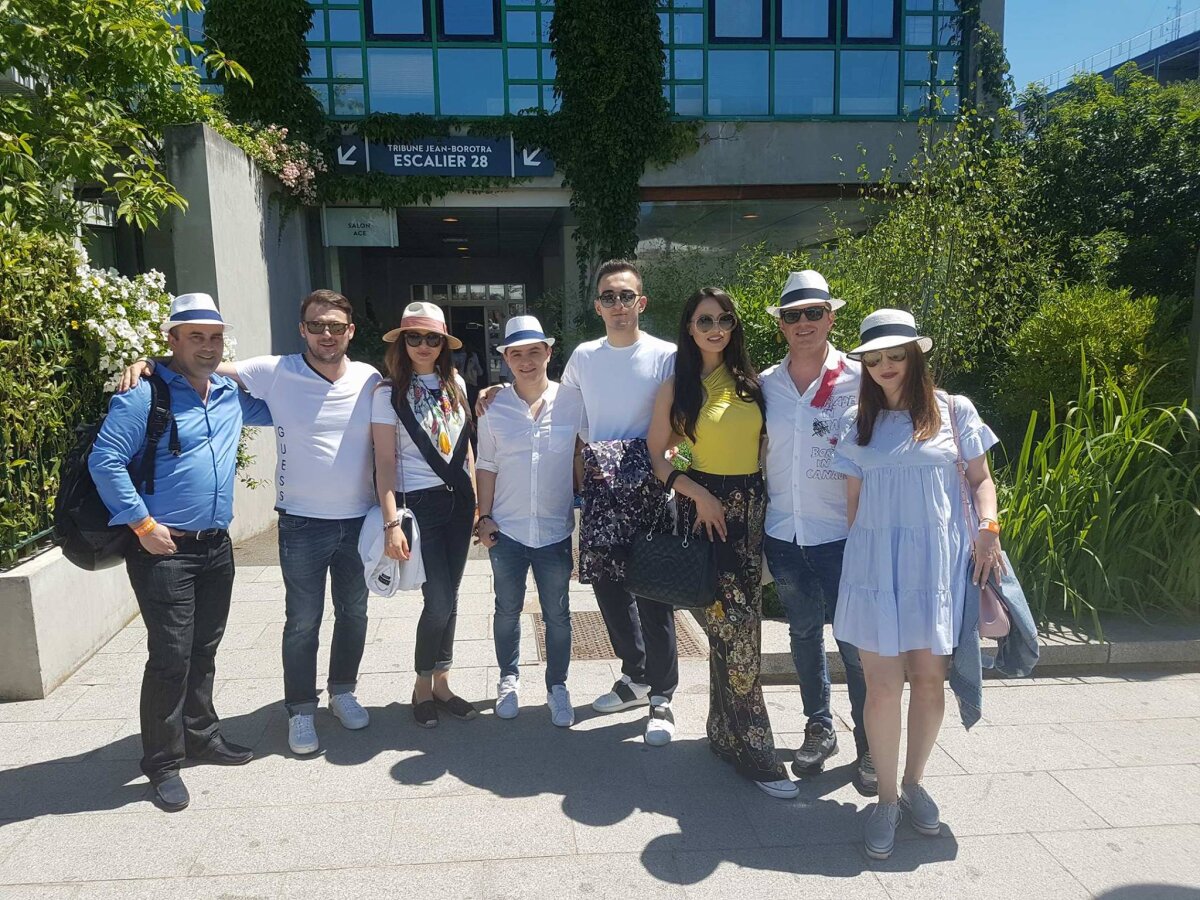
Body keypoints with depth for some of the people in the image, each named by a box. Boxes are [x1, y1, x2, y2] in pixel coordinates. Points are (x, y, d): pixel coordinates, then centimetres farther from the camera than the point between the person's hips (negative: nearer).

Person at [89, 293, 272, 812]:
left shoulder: (232, 395, 9)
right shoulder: (145, 395, -10)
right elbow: (104, 461, -14)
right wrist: (143, 524, -15)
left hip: (217, 546, 6)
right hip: (163, 549, -6)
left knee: (204, 650, 17)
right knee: (171, 657, -3)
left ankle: (201, 735, 33)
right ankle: (162, 764, 13)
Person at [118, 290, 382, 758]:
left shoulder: (371, 380, -2)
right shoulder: (275, 372, -7)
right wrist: (149, 363, -16)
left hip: (359, 519, 2)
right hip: (302, 523, -2)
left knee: (353, 611, 16)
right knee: (303, 620, 7)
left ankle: (342, 691, 37)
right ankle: (301, 710, 25)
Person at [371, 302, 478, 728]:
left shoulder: (455, 384, 7)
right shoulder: (389, 393, -6)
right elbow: (385, 462, -10)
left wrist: (475, 500, 12)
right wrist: (392, 523, -16)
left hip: (458, 500, 5)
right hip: (419, 502, -5)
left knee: (449, 598, 11)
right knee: (439, 601, -4)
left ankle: (441, 683, 25)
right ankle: (422, 687, 18)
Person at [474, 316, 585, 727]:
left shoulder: (572, 401, -5)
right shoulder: (495, 407, -2)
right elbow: (486, 466, 3)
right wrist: (485, 516, -1)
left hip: (556, 530, -1)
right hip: (507, 530, 1)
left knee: (557, 615, 11)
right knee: (508, 610, 16)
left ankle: (557, 686, 30)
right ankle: (509, 678, 37)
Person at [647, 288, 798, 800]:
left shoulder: (749, 382, 9)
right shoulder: (677, 388, -1)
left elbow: (762, 443, 15)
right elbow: (657, 455, -1)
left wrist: (764, 496, 4)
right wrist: (698, 494, -13)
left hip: (752, 506, 4)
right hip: (705, 507, -4)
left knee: (738, 624, 11)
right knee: (733, 626, -4)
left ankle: (726, 730, 29)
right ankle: (750, 744, 8)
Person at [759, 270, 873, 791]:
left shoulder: (858, 380, -6)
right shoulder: (766, 384, 5)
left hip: (841, 533, -4)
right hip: (783, 533, 4)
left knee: (854, 640, 2)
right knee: (803, 631, 16)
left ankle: (870, 747, 21)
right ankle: (819, 728, 34)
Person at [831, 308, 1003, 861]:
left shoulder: (954, 411, 5)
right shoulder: (857, 422, 7)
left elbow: (980, 479, 9)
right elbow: (853, 498, 10)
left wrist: (987, 528, -7)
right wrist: (858, 555, 6)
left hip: (938, 561, 0)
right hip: (875, 563, 0)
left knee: (929, 679, 7)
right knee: (883, 686, -2)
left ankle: (914, 783, 30)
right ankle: (886, 797, 17)